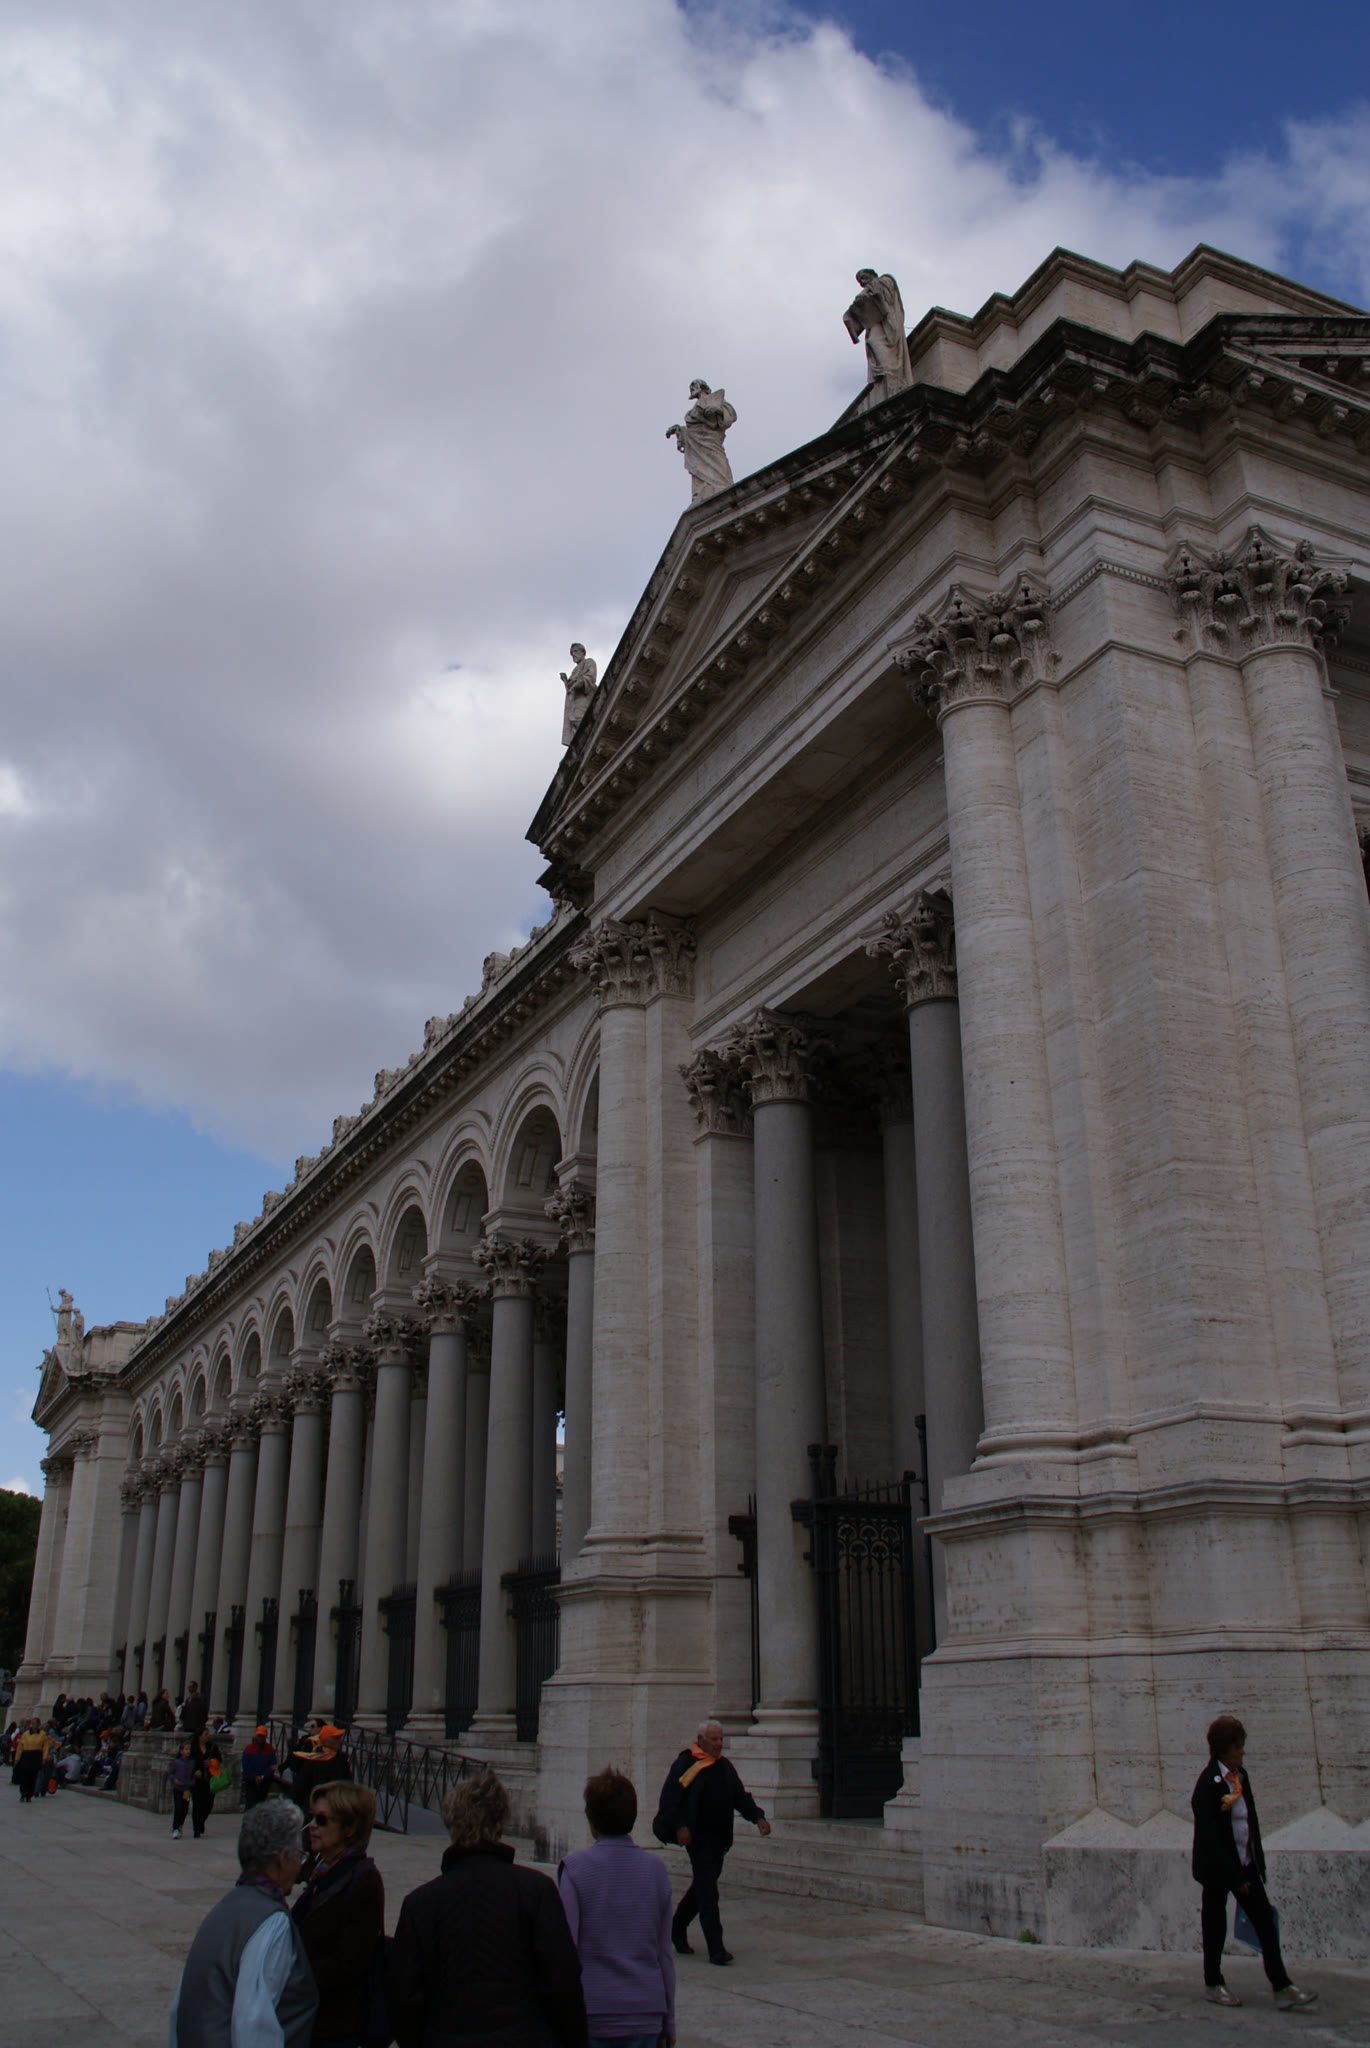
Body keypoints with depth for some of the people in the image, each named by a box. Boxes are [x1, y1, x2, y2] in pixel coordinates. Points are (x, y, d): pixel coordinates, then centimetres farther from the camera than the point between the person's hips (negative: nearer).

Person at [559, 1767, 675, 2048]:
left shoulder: (575, 1869, -8)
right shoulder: (655, 1869, 2)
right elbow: (665, 1953, 8)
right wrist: (669, 2023, 17)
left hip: (592, 2016, -3)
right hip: (645, 2016, 3)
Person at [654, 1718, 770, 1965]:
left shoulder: (724, 1766, 13)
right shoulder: (685, 1764, -8)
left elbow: (740, 1795, 16)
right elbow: (669, 1798, -11)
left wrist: (757, 1817, 2)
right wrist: (679, 1827, -21)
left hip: (719, 1838, 7)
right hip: (697, 1837, -7)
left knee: (703, 1887, 16)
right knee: (707, 1891, -10)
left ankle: (677, 1929, 34)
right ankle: (715, 1948, -8)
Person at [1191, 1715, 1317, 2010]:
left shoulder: (1240, 1775, 5)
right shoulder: (1209, 1782, -19)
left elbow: (1251, 1820, 12)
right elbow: (1209, 1834, -20)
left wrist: (1258, 1862, 8)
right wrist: (1234, 1876, -19)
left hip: (1245, 1864, 7)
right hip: (1217, 1868, -7)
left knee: (1265, 1921, 1)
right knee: (1215, 1924, 7)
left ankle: (1282, 1988, 2)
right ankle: (1213, 1984, 22)